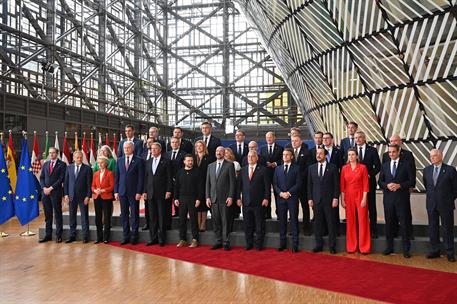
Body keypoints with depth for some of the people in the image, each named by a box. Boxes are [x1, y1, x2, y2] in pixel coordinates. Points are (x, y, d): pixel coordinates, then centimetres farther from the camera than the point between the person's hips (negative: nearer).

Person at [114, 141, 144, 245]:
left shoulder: (138, 160, -2)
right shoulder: (119, 160, 10)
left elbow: (141, 177, -6)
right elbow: (116, 177, 11)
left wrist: (139, 192, -11)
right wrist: (116, 191, 3)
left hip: (134, 192, -4)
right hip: (122, 192, 4)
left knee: (134, 215, 2)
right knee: (124, 215, 8)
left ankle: (134, 237, 10)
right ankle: (126, 236, 17)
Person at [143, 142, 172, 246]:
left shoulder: (166, 161, -1)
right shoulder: (148, 162, 14)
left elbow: (169, 178, -4)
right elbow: (146, 178, 14)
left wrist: (168, 191, -10)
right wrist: (145, 191, 8)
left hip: (162, 193, -4)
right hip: (150, 193, 5)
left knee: (162, 217, 0)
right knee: (152, 217, 7)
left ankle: (161, 239, 7)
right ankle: (153, 238, 15)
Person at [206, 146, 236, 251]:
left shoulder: (229, 165, 1)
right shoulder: (210, 166, 14)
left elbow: (232, 182, -4)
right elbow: (208, 182, 13)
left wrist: (230, 197, -11)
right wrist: (208, 197, 5)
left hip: (224, 198, -4)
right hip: (213, 198, 4)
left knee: (225, 221, -1)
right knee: (216, 221, 7)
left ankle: (226, 243, 7)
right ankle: (218, 241, 17)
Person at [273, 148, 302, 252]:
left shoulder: (296, 168, 4)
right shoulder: (278, 168, 14)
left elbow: (298, 183, -4)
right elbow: (274, 184, 9)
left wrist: (289, 193, -12)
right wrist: (280, 193, -8)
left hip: (292, 198, -3)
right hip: (280, 198, 3)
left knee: (294, 221, -1)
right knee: (282, 221, 6)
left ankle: (295, 245, 3)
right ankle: (282, 244, 13)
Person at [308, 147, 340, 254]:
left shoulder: (333, 167, 1)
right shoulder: (311, 168, 10)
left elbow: (336, 184, -1)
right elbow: (309, 184, 10)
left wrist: (335, 198, -8)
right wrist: (310, 198, 4)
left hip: (329, 200, -3)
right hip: (316, 200, 3)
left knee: (331, 223, 2)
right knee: (317, 223, 7)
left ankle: (332, 246, 11)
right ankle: (319, 244, 17)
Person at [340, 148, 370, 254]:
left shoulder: (363, 167, -3)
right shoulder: (344, 168, 4)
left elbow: (366, 184, -4)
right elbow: (342, 185, 5)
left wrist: (364, 198, -10)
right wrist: (342, 199, 1)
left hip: (360, 196, -2)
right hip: (348, 197, 2)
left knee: (362, 221, 0)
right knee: (350, 221, 6)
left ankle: (364, 247, 10)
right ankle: (351, 247, 16)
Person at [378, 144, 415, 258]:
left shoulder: (406, 165, 1)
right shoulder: (385, 165, 11)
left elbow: (412, 181, -3)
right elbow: (380, 182, 10)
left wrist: (399, 185, -16)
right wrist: (387, 185, -10)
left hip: (402, 198, -3)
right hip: (388, 198, 3)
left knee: (404, 223, -1)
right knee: (389, 223, 9)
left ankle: (406, 249, 7)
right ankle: (389, 247, 19)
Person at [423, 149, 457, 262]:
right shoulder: (427, 170, 6)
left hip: (446, 204, -4)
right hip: (431, 204, 4)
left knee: (448, 229, 3)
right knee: (432, 228, 10)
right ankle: (435, 251, 20)